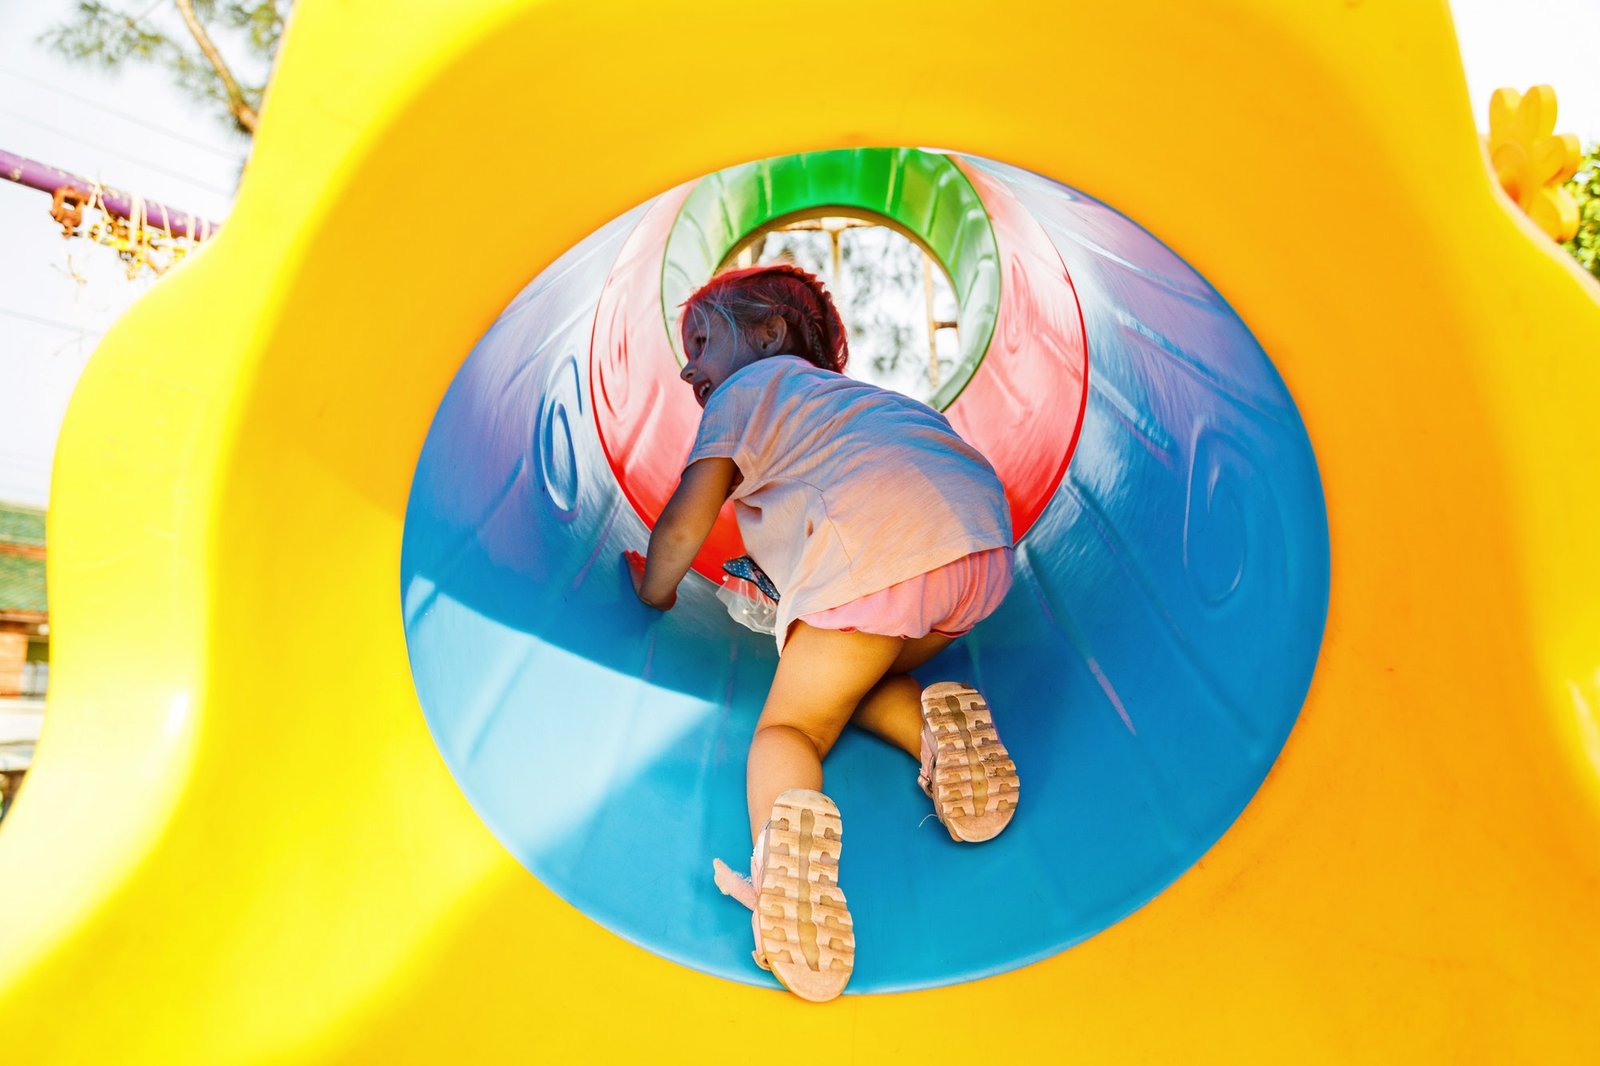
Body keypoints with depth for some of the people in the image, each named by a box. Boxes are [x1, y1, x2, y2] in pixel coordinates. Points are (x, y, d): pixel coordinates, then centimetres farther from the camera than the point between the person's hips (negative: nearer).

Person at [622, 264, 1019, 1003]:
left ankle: (784, 840, -26)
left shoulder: (746, 386, 18)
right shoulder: (843, 395, 39)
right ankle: (937, 727, -3)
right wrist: (764, 561, 56)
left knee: (790, 724, 5)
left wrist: (653, 590, 30)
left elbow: (683, 526, 11)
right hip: (984, 536, 7)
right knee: (856, 680, 27)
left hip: (880, 546, -7)